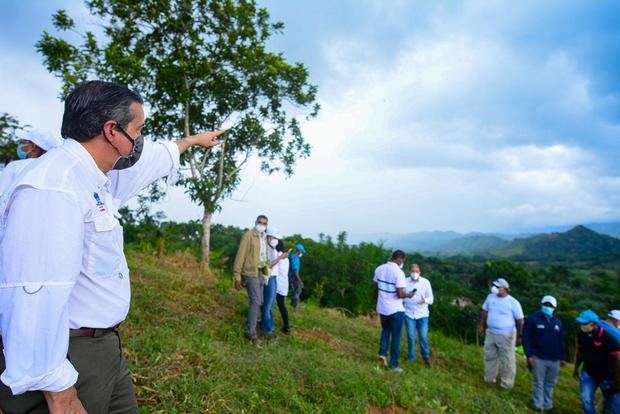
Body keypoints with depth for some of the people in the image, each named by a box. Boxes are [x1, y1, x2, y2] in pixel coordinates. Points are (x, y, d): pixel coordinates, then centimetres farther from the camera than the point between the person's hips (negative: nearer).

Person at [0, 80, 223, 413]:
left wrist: (194, 139, 38)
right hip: (65, 359, -9)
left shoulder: (97, 175, 6)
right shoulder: (53, 188, -25)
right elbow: (37, 298, -30)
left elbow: (154, 157, 24)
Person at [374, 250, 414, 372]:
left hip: (382, 308, 6)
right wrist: (408, 295, -1)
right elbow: (400, 294, -22)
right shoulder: (398, 272, -19)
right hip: (395, 310, -5)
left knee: (385, 330, 27)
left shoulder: (379, 269, 0)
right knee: (396, 336, 8)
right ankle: (394, 364, 15)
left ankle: (383, 353, 14)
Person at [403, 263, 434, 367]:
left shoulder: (426, 282, -7)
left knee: (423, 337, 2)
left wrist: (425, 301, -27)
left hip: (422, 314, 0)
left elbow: (430, 298, -7)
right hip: (409, 313, 0)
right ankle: (411, 357, 24)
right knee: (410, 337, 4)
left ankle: (426, 356, 27)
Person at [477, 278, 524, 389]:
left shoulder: (513, 302, -12)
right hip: (491, 333, 5)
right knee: (489, 356, 16)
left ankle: (506, 383, 19)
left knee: (507, 360, 4)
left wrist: (519, 336, -7)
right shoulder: (491, 297, 1)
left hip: (506, 335, -5)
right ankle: (489, 378, 33)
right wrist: (481, 325, 13)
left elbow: (520, 320, -8)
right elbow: (485, 312, 12)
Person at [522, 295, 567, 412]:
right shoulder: (533, 319, -8)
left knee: (550, 384, 14)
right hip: (538, 358, -5)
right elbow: (526, 337, -10)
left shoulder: (558, 322, 10)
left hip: (554, 359, 5)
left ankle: (548, 405, 27)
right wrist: (529, 355, -14)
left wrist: (562, 357, 14)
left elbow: (561, 341, 16)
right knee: (539, 383, 4)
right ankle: (538, 405, 15)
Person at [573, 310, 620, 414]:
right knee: (586, 399, 0)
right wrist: (576, 369, 13)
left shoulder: (608, 337, -26)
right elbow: (579, 351, 5)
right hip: (588, 373, 4)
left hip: (607, 376, -4)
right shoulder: (581, 334, -10)